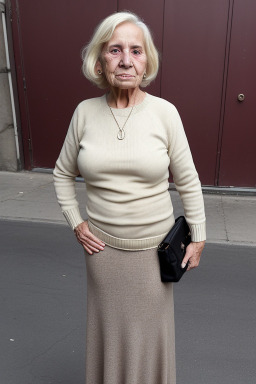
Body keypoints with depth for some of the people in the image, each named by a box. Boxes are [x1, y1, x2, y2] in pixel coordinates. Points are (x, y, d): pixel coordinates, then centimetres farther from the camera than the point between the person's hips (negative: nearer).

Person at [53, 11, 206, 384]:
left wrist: (198, 238, -1)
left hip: (153, 245, -1)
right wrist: (75, 222, 1)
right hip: (101, 243, 2)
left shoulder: (165, 112, -11)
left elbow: (188, 182, -4)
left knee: (150, 328, 19)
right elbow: (63, 174, 7)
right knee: (109, 325, 21)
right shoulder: (85, 112, -6)